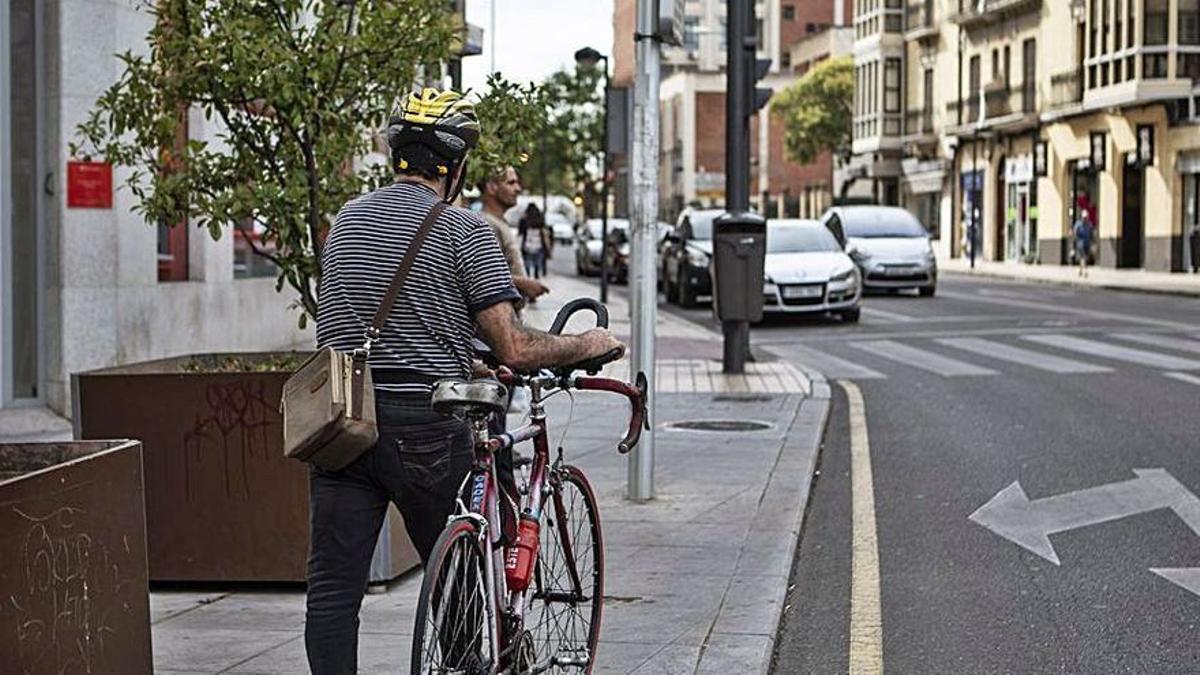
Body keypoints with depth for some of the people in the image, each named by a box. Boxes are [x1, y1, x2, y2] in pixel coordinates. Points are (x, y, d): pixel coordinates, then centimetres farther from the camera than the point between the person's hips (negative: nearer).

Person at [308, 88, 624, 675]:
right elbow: (513, 349, -10)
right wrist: (587, 345, 7)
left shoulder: (347, 220, 13)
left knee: (332, 587, 3)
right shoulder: (465, 231, -6)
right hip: (424, 426, -4)